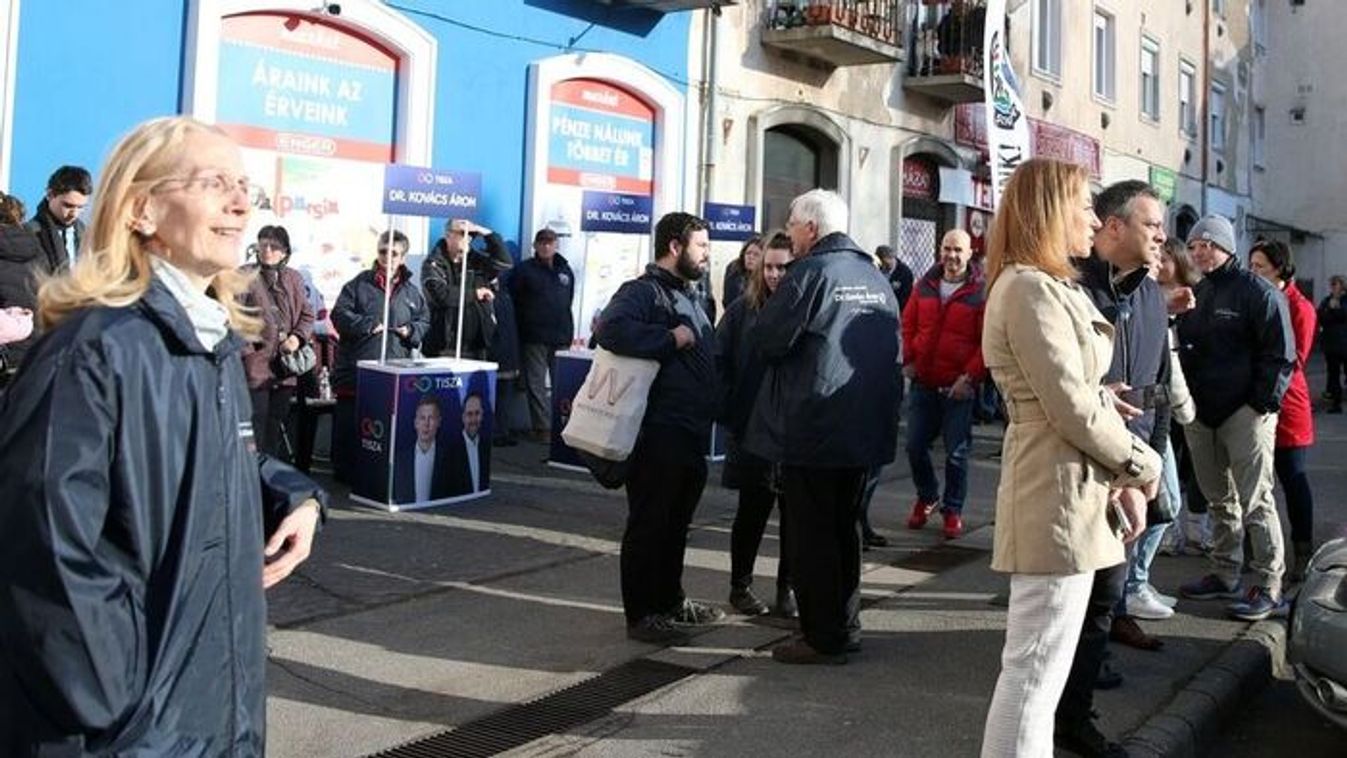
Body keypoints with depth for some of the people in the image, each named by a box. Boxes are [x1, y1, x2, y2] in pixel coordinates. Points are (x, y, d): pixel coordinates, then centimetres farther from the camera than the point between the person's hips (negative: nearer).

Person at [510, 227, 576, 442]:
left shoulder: (566, 271, 14)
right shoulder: (524, 270, 1)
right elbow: (513, 302, -2)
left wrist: (569, 332, 14)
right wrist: (523, 327, -5)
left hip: (561, 338, 4)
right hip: (534, 338, -4)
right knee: (536, 384, -4)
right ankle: (543, 427, -2)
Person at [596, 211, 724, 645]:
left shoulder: (686, 295, 21)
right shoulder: (643, 291, -10)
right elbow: (610, 328, -29)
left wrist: (714, 411, 17)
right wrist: (670, 338, -23)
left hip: (691, 433, 10)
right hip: (658, 433, -9)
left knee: (676, 521, 18)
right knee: (649, 523, -1)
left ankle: (670, 600, 31)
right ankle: (642, 614, 8)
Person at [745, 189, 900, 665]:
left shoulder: (811, 273, -13)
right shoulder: (876, 276, 10)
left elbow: (766, 341, -15)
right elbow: (893, 350, 17)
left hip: (812, 430, -8)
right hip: (865, 429, 8)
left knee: (810, 536, 1)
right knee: (843, 528, 18)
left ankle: (824, 639, 7)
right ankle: (846, 627, 26)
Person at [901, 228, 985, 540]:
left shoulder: (981, 292, -7)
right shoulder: (926, 285, 7)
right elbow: (908, 324, 15)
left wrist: (970, 376, -15)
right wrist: (908, 359, 3)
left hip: (959, 386, -4)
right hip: (923, 382, 4)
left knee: (956, 451, 3)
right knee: (915, 445, 8)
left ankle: (953, 510, 18)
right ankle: (927, 497, 31)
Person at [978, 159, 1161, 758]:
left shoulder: (1054, 287, 17)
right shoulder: (1031, 289, -15)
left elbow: (1087, 395, 15)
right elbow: (1072, 409, -20)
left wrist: (1123, 477, 3)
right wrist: (1141, 464, -5)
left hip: (1074, 487, 11)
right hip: (1058, 493, -11)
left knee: (1041, 664, 20)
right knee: (1036, 666, -4)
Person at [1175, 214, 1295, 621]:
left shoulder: (1257, 291, -5)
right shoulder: (1195, 294, 15)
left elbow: (1280, 354, -9)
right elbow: (1183, 349, 21)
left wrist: (1262, 404, -14)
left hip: (1245, 413, -7)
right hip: (1201, 414, 7)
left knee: (1256, 500, -5)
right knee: (1219, 499, 13)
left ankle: (1269, 587, 1)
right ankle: (1225, 575, 23)